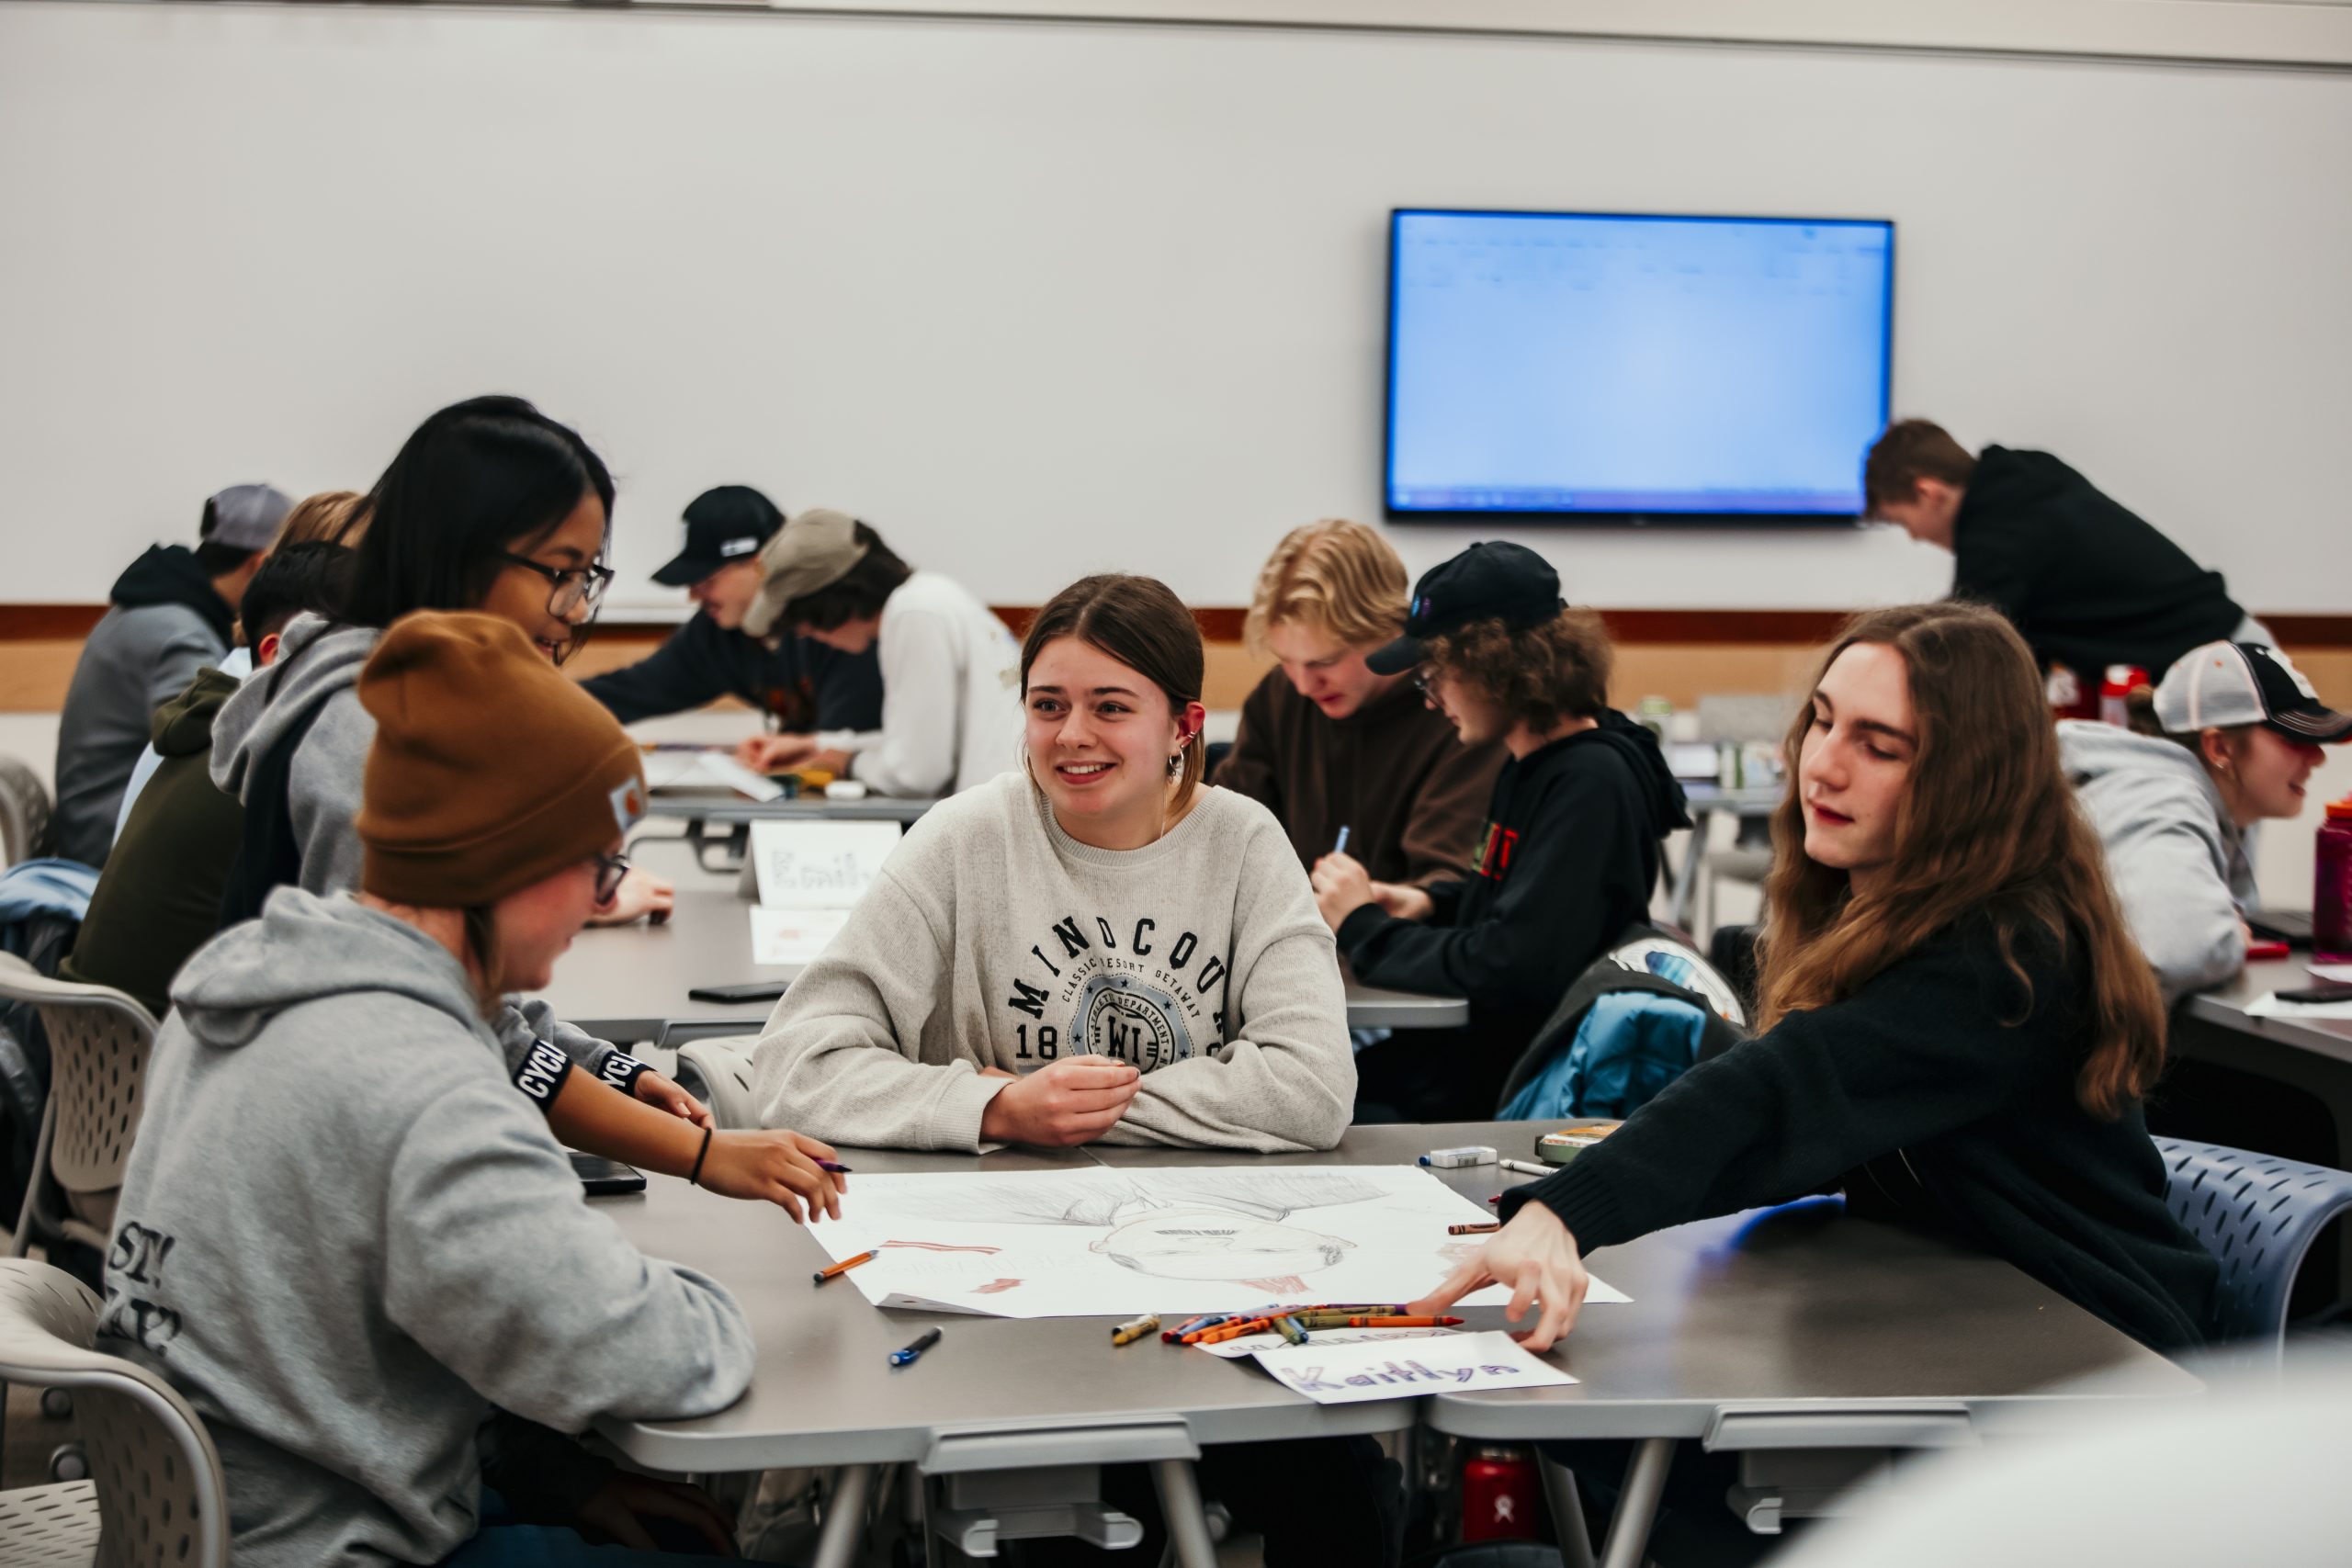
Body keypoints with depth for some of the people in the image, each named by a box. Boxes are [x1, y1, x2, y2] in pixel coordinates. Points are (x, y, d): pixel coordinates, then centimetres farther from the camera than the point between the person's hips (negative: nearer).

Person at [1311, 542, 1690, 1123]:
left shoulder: (1592, 782, -19)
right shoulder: (1530, 764, 10)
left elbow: (1510, 969, -27)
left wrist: (1363, 928, -14)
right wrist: (1430, 902, 5)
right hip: (1468, 1042, 9)